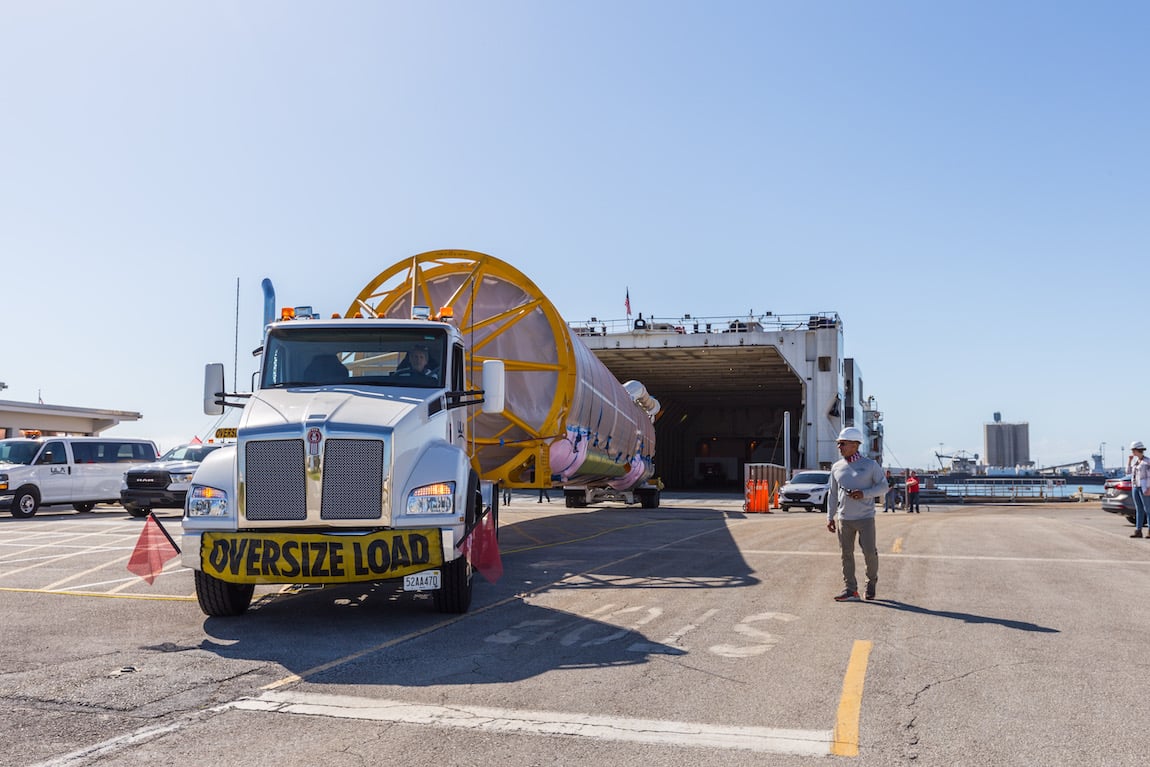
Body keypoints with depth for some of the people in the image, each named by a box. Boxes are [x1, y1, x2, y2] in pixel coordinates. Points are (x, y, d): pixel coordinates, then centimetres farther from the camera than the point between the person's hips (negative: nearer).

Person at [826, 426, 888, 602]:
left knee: (869, 552, -6)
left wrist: (864, 493, -17)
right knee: (846, 554, 1)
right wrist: (830, 517, 9)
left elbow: (883, 486, -1)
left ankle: (872, 580, 22)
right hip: (844, 519, 3)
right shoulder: (837, 467, 8)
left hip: (865, 518, -3)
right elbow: (833, 493, 14)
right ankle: (850, 590, 6)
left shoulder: (870, 465, -2)